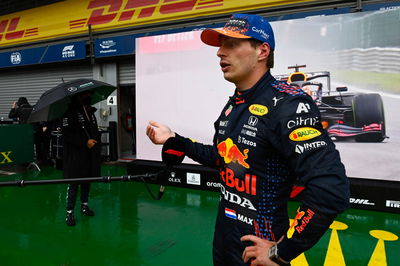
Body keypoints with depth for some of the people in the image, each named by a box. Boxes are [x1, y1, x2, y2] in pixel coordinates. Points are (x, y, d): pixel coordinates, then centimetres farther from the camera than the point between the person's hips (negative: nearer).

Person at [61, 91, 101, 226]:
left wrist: (96, 140, 8)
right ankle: (69, 212, 8)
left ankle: (84, 205, 31)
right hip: (75, 154, -7)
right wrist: (85, 142, -20)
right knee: (74, 183, -3)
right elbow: (67, 134, -17)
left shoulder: (90, 111, 12)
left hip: (90, 153, 7)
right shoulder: (69, 112, -10)